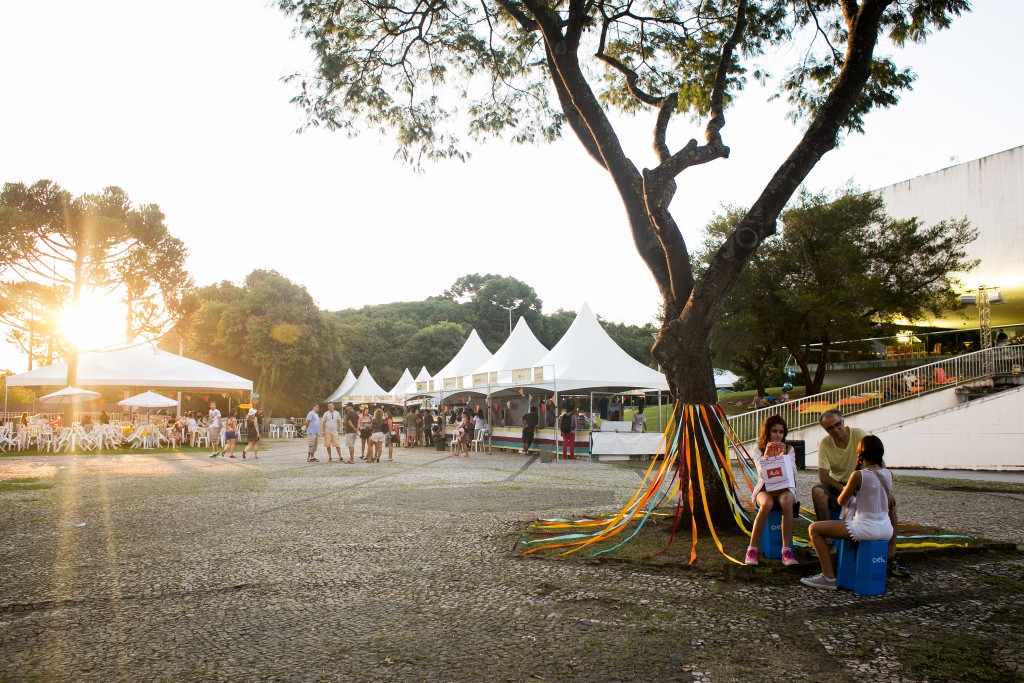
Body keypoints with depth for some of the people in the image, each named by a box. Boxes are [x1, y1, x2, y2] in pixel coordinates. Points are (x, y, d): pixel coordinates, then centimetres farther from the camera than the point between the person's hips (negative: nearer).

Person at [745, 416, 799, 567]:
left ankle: (787, 551, -37)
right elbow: (762, 473, -8)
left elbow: (792, 473, -4)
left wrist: (783, 455, -14)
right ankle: (752, 549, -30)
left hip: (785, 488, 1)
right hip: (765, 489, -1)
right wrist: (767, 454, -18)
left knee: (786, 501, -38)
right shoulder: (758, 449, 6)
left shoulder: (789, 449, 11)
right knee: (766, 504, -38)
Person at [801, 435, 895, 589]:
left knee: (815, 529, 0)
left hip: (866, 528, -8)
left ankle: (829, 577, -1)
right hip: (886, 530, 8)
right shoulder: (888, 474, 4)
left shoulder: (859, 475, -16)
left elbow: (841, 501, -5)